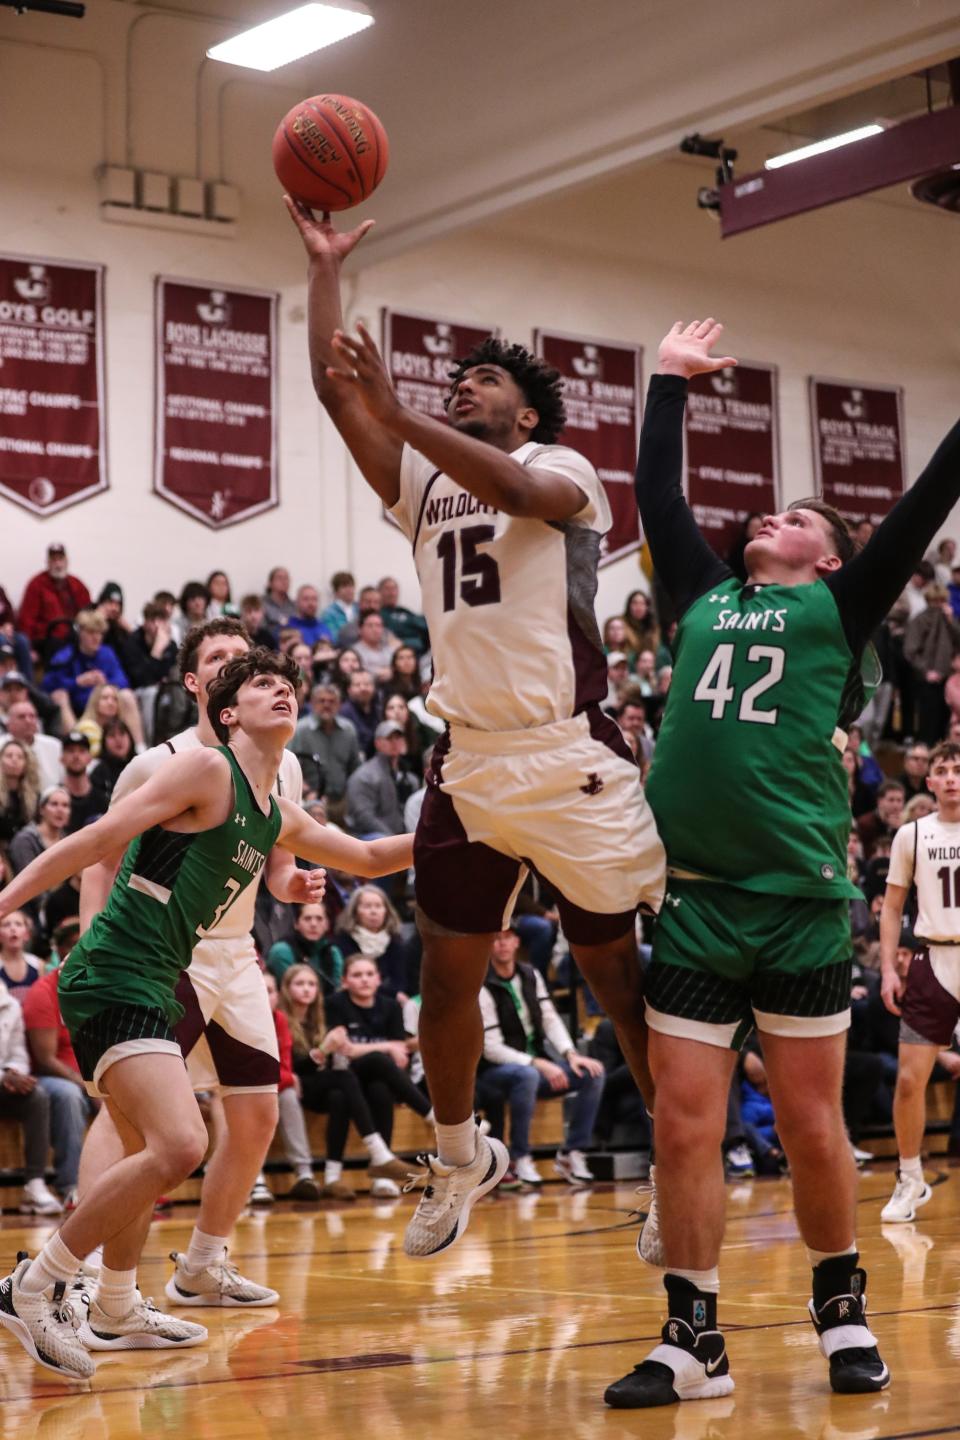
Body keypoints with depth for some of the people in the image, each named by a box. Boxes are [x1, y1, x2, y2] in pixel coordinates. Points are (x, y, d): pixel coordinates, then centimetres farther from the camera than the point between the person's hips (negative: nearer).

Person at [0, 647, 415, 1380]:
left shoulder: (280, 817, 15)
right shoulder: (206, 769, -9)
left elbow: (368, 858, 30)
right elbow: (101, 837, -15)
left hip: (154, 987, 10)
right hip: (112, 978, -10)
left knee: (153, 1155, 24)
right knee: (180, 1146, -23)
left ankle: (115, 1312, 42)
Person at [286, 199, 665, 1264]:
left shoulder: (562, 468, 1)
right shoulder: (422, 479, 16)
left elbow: (513, 489, -23)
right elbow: (330, 386, 7)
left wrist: (393, 412, -28)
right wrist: (326, 267, 5)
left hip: (570, 762, -5)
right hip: (468, 765, 5)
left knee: (620, 976, 1)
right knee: (446, 979, 8)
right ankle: (459, 1161, 28)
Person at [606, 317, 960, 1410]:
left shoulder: (840, 607, 8)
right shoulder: (703, 598, 17)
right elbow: (657, 492, 25)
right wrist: (670, 382, 32)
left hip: (799, 899, -3)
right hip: (693, 898, 3)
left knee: (811, 1126, 5)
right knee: (684, 1127, 0)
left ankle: (842, 1312, 23)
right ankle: (693, 1341, 9)